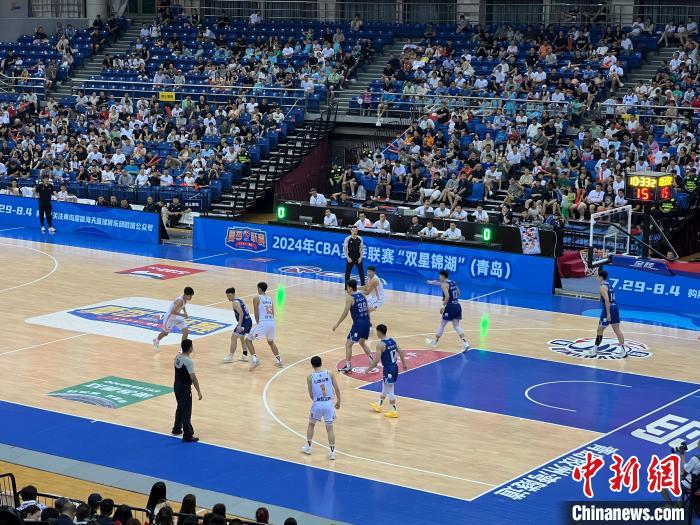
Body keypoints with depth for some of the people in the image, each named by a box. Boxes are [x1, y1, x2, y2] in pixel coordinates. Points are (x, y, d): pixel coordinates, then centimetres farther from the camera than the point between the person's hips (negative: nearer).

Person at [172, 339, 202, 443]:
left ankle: (177, 429, 38)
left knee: (180, 408, 25)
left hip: (177, 386, 9)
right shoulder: (188, 361, -24)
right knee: (186, 412, -3)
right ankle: (187, 436, 1)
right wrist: (199, 392, -19)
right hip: (185, 388, -9)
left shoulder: (177, 356, 1)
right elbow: (193, 377, -24)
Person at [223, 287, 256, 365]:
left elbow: (241, 313, -24)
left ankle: (230, 357, 0)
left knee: (234, 337, -3)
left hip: (244, 322, -10)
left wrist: (239, 325, -29)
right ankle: (244, 356, 28)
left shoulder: (235, 303, -12)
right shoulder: (239, 300, 18)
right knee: (242, 337, 26)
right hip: (249, 321, 10)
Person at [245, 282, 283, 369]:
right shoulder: (270, 298, 18)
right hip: (272, 322, 6)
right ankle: (279, 360, 27)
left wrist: (258, 324, 7)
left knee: (248, 339, 9)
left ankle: (255, 359, -5)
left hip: (263, 322, -6)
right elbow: (273, 313, 16)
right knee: (271, 342, 31)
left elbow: (256, 314, -3)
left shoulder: (256, 298, 0)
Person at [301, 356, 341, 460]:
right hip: (329, 403, 0)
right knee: (330, 428, 8)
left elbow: (311, 395, 1)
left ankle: (308, 447, 31)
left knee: (311, 424, 23)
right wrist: (338, 401, 12)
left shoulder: (310, 377, -2)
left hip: (317, 404, 0)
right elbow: (337, 389, -1)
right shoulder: (329, 373, 0)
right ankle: (332, 451, 5)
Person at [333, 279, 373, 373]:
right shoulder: (362, 296, 13)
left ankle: (348, 366, 1)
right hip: (366, 323, 8)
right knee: (362, 342, 28)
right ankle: (372, 362, 25)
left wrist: (337, 324, -6)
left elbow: (345, 312, -12)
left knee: (348, 344, 3)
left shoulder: (349, 298, -8)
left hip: (358, 324, -8)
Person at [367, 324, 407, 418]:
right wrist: (404, 364, 23)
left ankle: (394, 411, 7)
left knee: (390, 391, 2)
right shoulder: (392, 341, 6)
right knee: (384, 387, 24)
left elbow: (376, 359, -21)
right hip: (395, 367, 9)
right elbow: (401, 352, 12)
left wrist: (369, 369, -10)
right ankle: (379, 405, 40)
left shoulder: (380, 344, -18)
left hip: (388, 369, -9)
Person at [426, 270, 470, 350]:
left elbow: (447, 296, -23)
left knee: (442, 324, 8)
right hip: (457, 305, 7)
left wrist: (443, 306, -18)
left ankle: (435, 342, 21)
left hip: (450, 307, -7)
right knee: (456, 325, 8)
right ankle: (465, 343, -6)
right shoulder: (453, 283, 14)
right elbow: (458, 293, 23)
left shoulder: (444, 284, -10)